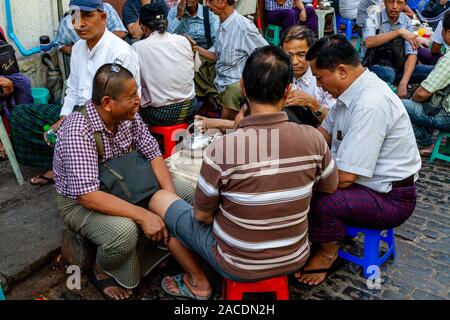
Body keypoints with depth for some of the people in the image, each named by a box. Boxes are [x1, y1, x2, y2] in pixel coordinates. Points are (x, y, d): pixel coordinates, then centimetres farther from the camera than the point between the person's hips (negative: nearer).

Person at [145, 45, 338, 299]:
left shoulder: (221, 150, -28)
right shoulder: (313, 139, -17)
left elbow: (202, 216, -13)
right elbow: (329, 188, 3)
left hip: (239, 266, -3)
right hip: (296, 259, 4)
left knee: (160, 199, 12)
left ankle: (198, 282, 23)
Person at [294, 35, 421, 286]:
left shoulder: (370, 105, -30)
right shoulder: (353, 90, -1)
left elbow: (344, 177, -29)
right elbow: (325, 133, 10)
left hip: (391, 198, -9)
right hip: (364, 179, 9)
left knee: (322, 201, -32)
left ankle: (328, 253, -1)